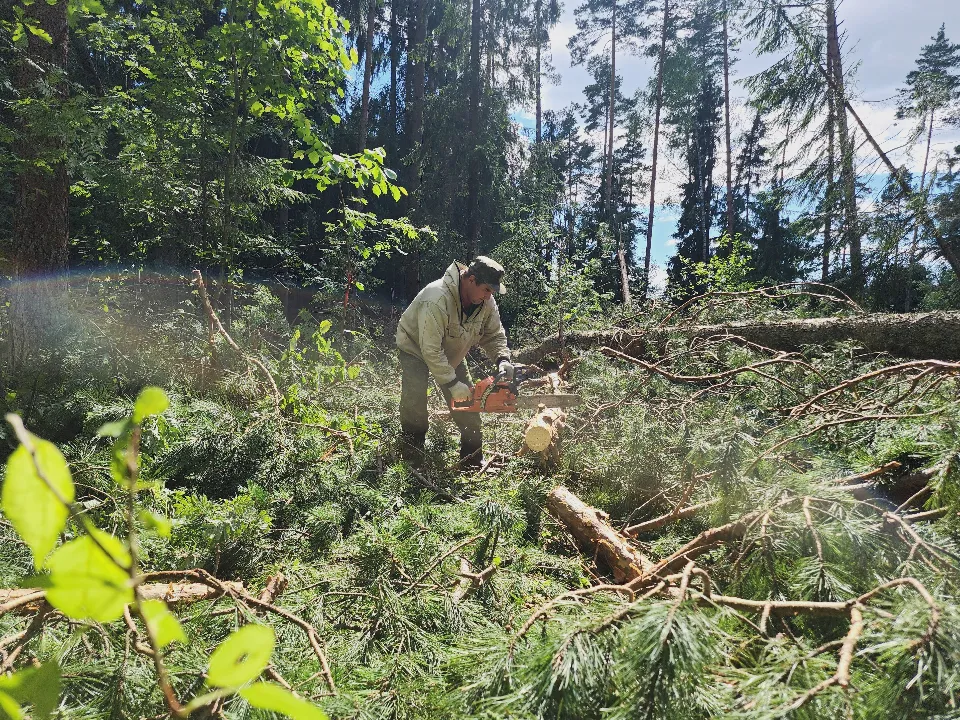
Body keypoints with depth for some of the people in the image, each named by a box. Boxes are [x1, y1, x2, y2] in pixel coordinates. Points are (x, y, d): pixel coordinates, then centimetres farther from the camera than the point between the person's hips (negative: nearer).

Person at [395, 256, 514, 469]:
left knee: (468, 408, 3)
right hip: (416, 350, -6)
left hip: (452, 355, 6)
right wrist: (452, 384, -34)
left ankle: (473, 465, 14)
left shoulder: (486, 302, -18)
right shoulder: (437, 299, -40)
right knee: (414, 411, -20)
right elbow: (431, 350, -38)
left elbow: (493, 334, -4)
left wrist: (503, 359, -24)